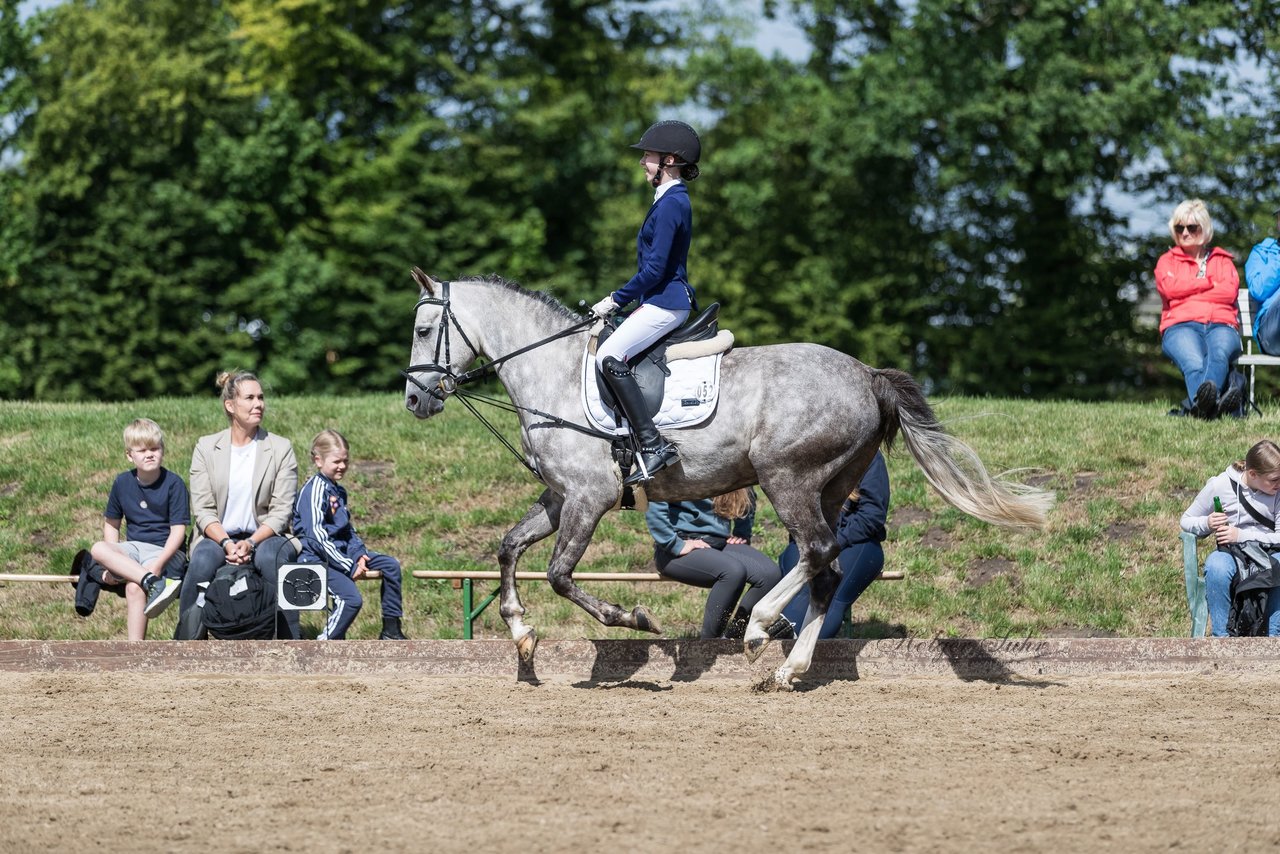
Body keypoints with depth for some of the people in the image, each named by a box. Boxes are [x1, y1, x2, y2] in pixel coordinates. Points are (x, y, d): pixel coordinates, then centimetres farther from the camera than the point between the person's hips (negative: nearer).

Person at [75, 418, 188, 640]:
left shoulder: (173, 484, -7)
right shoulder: (123, 483, 6)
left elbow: (178, 530, -10)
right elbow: (111, 524, 14)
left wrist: (158, 564, -24)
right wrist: (114, 562, -1)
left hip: (166, 551, -5)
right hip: (134, 547, 5)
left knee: (134, 587, -33)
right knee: (98, 549, -27)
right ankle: (155, 583, -42)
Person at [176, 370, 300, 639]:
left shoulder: (281, 449, 5)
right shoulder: (207, 447, 7)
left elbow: (281, 512, -2)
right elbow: (202, 509, 1)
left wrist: (251, 543, -19)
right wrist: (226, 543, -18)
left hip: (264, 536, -1)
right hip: (218, 536, 1)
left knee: (270, 558, -36)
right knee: (203, 561, -33)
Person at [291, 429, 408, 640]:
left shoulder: (338, 491, 16)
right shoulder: (314, 490, -14)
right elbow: (316, 536, -21)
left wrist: (358, 554, -2)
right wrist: (349, 566, -20)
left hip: (340, 552, 10)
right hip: (316, 558, -9)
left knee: (390, 565, 4)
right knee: (351, 599, -27)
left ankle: (391, 630, 10)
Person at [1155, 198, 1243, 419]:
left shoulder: (1222, 260, 30)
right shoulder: (1167, 261, 28)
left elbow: (1230, 292, 8)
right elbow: (1170, 288, 5)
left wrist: (1188, 291, 6)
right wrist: (1210, 282, 9)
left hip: (1221, 325, 1)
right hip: (1180, 326, -1)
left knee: (1219, 353, -41)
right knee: (1193, 363, -39)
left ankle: (1195, 403, -71)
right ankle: (1211, 403, -72)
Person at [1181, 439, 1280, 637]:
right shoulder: (1220, 485, -5)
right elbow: (1186, 521, 6)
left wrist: (1242, 535, -21)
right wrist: (1207, 524, -17)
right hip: (1231, 554, -1)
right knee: (1216, 566, -38)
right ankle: (1221, 637, -27)